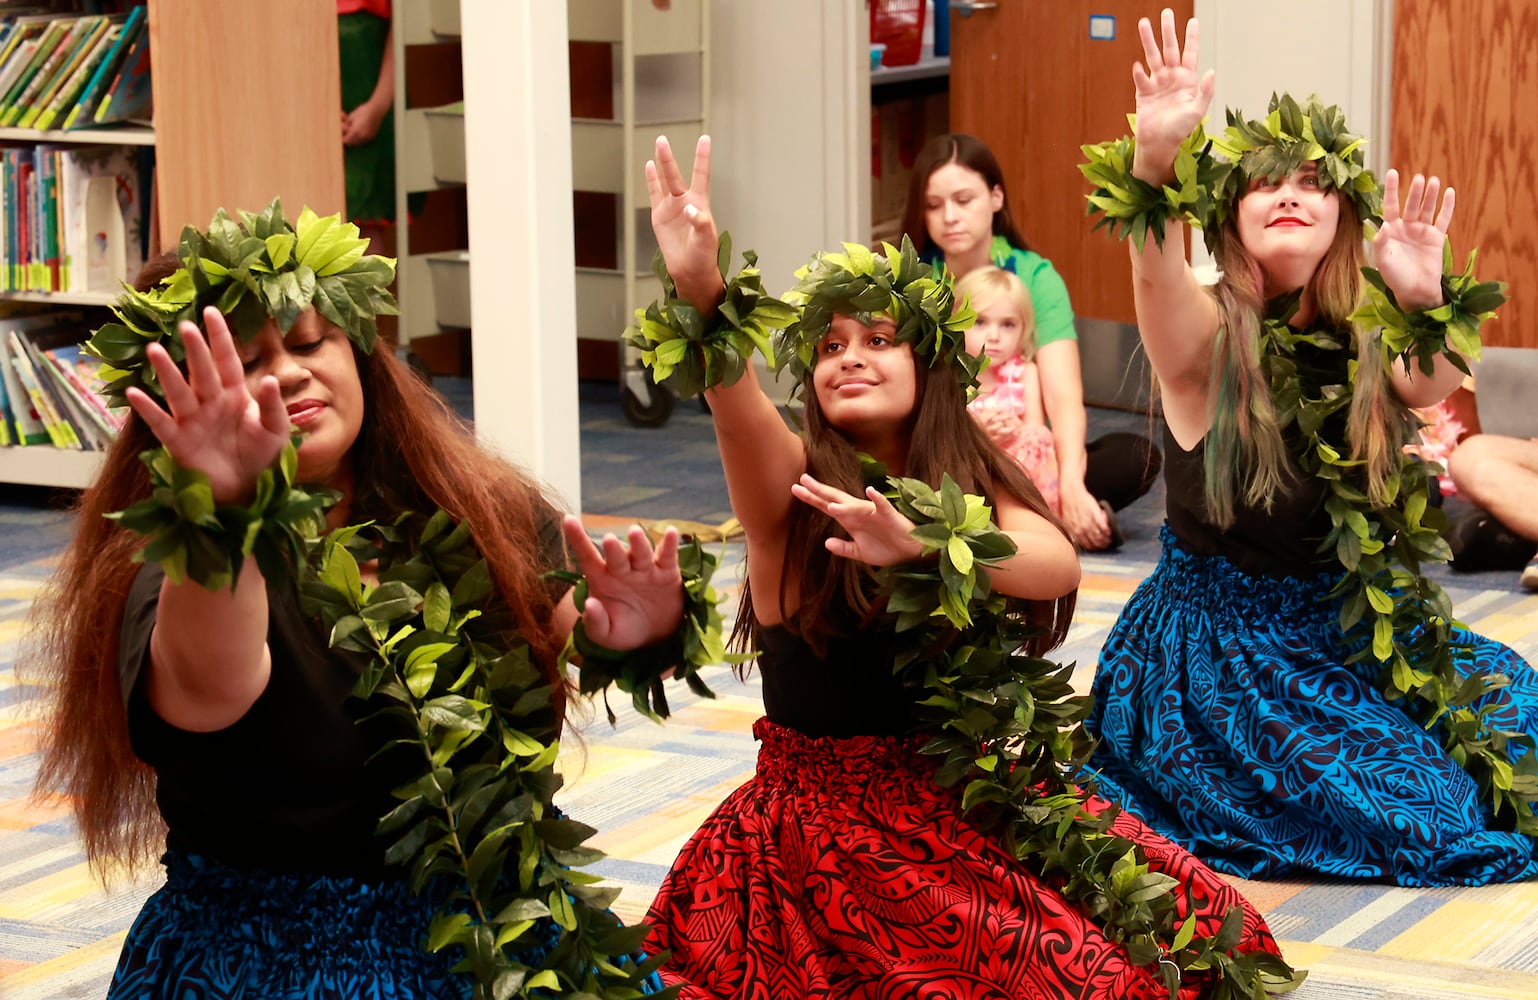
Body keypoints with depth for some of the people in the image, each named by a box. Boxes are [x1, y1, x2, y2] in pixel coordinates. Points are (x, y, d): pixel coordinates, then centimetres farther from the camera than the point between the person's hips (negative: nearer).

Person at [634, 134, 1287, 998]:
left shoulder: (975, 476, 4)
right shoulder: (796, 482, -5)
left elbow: (1059, 563, -18)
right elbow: (743, 416, -29)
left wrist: (925, 540, -38)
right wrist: (701, 297, -50)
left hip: (974, 800, 4)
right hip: (825, 820, -4)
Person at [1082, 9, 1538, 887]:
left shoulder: (1362, 340, -1)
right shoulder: (1207, 333, -12)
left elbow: (1432, 384, -23)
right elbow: (1157, 274, -35)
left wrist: (1423, 302, -46)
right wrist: (1154, 160, -56)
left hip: (1347, 626, 5)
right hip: (1217, 641, -5)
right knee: (1409, 811, -16)